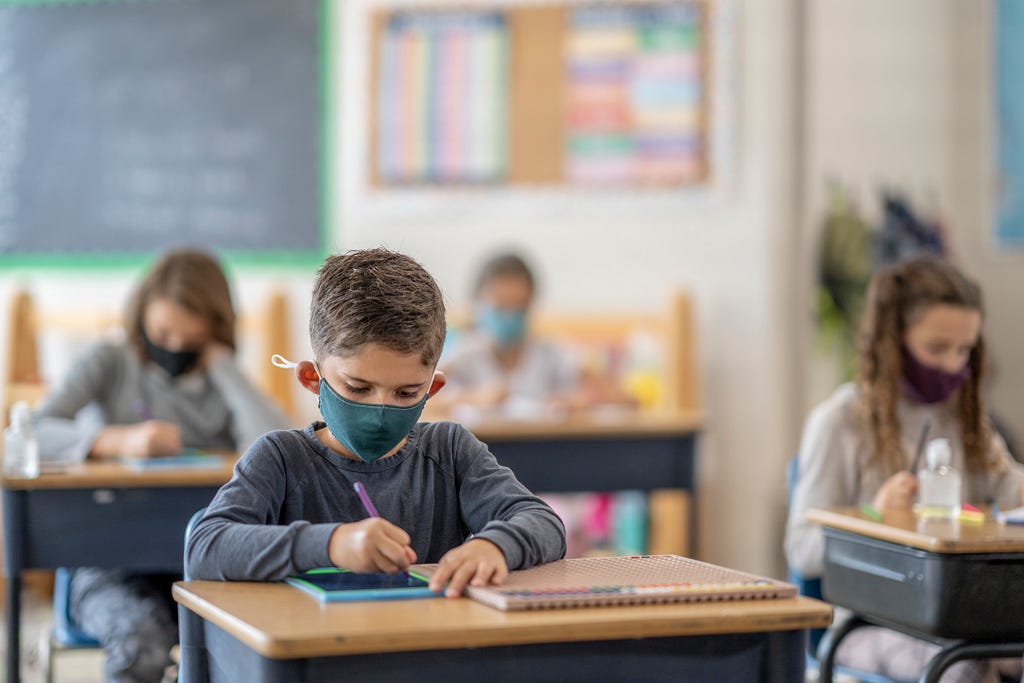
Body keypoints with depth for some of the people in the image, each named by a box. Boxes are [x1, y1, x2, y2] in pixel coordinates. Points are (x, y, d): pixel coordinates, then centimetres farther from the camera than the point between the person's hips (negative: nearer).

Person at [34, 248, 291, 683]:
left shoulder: (223, 384, 14)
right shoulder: (111, 364, 10)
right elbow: (33, 432, -5)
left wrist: (219, 362, 0)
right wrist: (120, 441, -20)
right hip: (112, 565, -1)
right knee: (140, 640, -35)